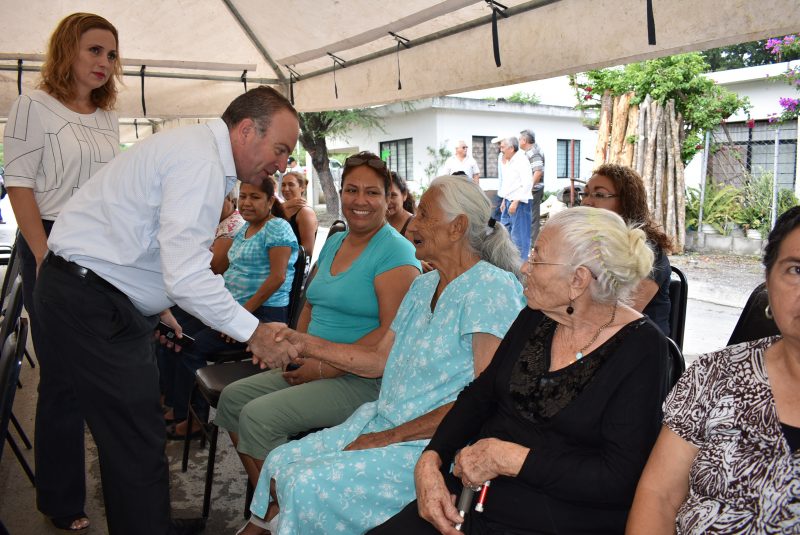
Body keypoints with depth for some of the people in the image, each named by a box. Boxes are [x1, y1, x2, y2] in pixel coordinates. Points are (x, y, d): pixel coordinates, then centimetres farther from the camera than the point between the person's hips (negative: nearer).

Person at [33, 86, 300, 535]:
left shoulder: (196, 148, 12)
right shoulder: (202, 163, -22)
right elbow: (188, 277, -28)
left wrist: (157, 307, 24)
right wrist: (252, 331, -19)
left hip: (100, 296, 10)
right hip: (90, 304, -10)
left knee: (129, 431, 16)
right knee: (139, 441, -7)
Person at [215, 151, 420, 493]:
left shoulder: (395, 252, -13)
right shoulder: (333, 243, 14)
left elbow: (393, 333, -22)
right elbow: (312, 305, 20)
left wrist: (326, 367, -20)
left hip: (364, 380, -9)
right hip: (316, 368, 9)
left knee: (259, 415, -20)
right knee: (232, 397, 3)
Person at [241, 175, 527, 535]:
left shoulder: (491, 286, -15)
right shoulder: (424, 285, 13)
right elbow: (380, 360, 13)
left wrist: (391, 437, -17)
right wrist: (306, 344, 4)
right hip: (382, 422, 8)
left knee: (305, 485, -18)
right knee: (279, 462, 0)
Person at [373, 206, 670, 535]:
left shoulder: (641, 349, -12)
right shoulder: (536, 316, 6)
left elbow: (620, 480, -17)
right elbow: (480, 394, 9)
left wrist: (507, 459, -18)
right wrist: (430, 460, -7)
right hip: (477, 496, 6)